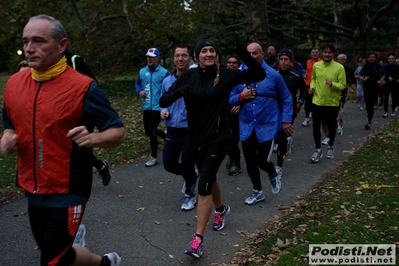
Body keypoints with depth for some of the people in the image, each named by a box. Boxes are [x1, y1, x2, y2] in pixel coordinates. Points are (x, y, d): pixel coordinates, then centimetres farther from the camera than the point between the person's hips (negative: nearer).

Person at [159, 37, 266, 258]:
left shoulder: (225, 75, -8)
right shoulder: (189, 76, -3)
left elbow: (259, 75, -8)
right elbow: (163, 102, -8)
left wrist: (244, 55, -23)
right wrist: (179, 92, -29)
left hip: (218, 137, -4)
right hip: (195, 137, 4)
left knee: (203, 186, -11)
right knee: (210, 178, 22)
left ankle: (198, 240, -2)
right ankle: (221, 209, 52)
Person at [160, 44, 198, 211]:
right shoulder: (167, 81, 5)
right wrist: (163, 112, -3)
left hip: (191, 131, -5)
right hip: (172, 130, 5)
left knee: (187, 166, 4)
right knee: (169, 164, 7)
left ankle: (190, 195, 30)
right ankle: (191, 176, 39)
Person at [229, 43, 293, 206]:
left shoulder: (273, 75, -7)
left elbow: (286, 99, 4)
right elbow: (230, 99, 2)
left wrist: (286, 120, -3)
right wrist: (241, 97, -18)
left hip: (267, 126, -3)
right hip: (247, 126, 3)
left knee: (262, 160, -11)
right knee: (250, 162, 11)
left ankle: (274, 176, 26)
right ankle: (257, 192, 35)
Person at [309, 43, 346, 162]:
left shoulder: (339, 67, -9)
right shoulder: (316, 65, 1)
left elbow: (343, 85, -9)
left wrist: (332, 84, -27)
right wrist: (312, 86, -2)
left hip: (332, 103, -2)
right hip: (317, 101, 2)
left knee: (331, 127, 14)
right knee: (316, 126, 1)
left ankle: (330, 147, 37)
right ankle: (318, 150, 18)